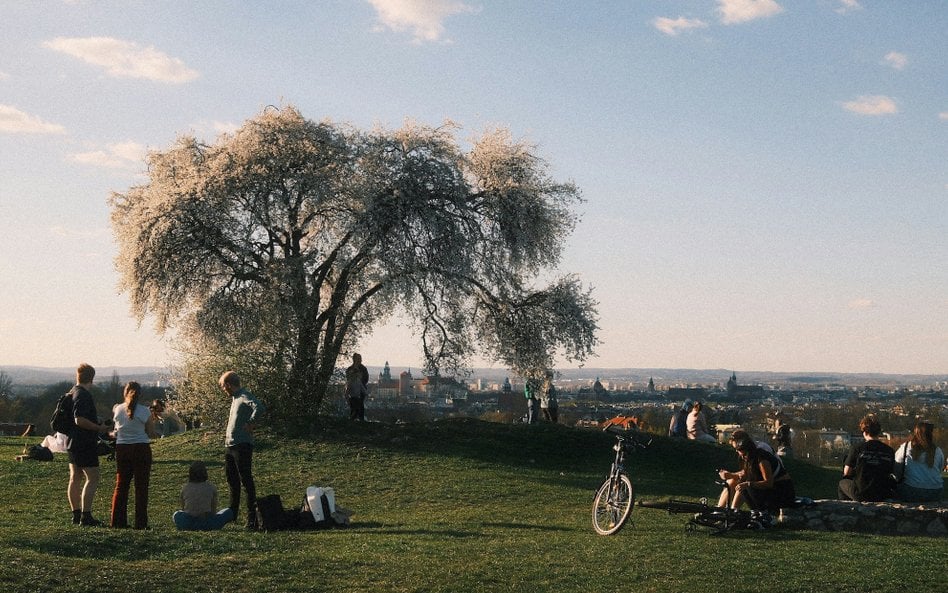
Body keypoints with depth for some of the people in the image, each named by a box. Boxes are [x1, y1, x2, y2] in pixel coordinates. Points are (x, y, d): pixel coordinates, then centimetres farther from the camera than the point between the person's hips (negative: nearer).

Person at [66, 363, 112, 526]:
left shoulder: (71, 393, 13)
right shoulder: (84, 395, -17)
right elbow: (80, 420, -25)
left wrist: (97, 426, 23)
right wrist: (99, 428, -16)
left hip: (73, 442, 10)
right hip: (85, 444, -10)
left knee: (75, 478, 12)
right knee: (93, 478, -8)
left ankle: (76, 515, 18)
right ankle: (86, 516, -10)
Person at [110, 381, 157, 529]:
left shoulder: (117, 409, 0)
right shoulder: (144, 411, -10)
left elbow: (116, 430, 4)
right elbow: (152, 434, -6)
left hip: (122, 449, 3)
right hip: (141, 449, -3)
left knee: (121, 485, 13)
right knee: (141, 486, 3)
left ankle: (118, 521, 12)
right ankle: (140, 522, 3)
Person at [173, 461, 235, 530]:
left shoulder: (185, 489, 6)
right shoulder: (211, 488, 1)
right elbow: (213, 508, 9)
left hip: (188, 525, 2)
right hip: (207, 524, -2)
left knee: (176, 514, 36)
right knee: (229, 511, 19)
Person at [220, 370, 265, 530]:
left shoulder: (245, 396, -13)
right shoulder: (234, 398, 16)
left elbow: (260, 408, -31)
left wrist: (250, 424, -22)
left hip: (242, 445, -10)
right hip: (230, 445, 10)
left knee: (246, 480, -7)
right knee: (232, 480, 17)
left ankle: (252, 517, -5)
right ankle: (232, 513, 28)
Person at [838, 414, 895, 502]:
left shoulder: (857, 448, -12)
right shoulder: (889, 451, -4)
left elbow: (846, 472, -4)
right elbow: (889, 473, 8)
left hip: (861, 494, -3)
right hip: (883, 496, 3)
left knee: (842, 483, 28)